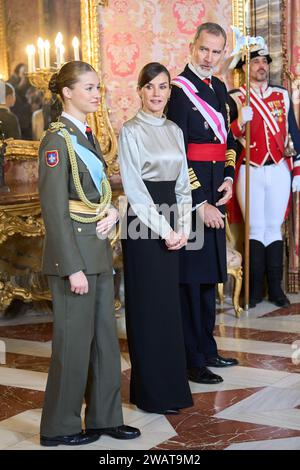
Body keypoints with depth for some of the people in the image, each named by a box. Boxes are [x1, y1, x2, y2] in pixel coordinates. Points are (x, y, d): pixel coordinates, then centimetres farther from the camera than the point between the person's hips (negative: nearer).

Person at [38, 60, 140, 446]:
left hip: (98, 250, 8)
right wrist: (73, 268, -20)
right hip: (73, 252, -8)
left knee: (105, 336, 13)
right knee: (74, 340, 0)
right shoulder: (57, 139, -14)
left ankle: (104, 416, 25)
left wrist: (111, 211, -1)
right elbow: (54, 209, -18)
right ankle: (59, 427, 15)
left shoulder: (87, 136, 12)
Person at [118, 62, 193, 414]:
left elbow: (182, 184, 13)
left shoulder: (174, 131, 12)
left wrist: (183, 228, 1)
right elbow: (134, 189, -12)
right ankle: (152, 393, 9)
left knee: (169, 305, 11)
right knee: (148, 307, -1)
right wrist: (164, 230, -13)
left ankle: (170, 383, 22)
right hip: (143, 226, -6)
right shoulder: (131, 131, -7)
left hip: (171, 228, 6)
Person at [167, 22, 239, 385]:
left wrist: (228, 178, 5)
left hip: (213, 193, 8)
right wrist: (199, 203, -17)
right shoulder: (180, 90, -13)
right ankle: (192, 360, 7)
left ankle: (206, 349, 28)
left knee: (210, 275, 16)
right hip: (189, 194, -8)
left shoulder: (218, 88, 12)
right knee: (191, 277, -2)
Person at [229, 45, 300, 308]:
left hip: (279, 170, 2)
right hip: (250, 172, -2)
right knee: (256, 230, 2)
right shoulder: (236, 98, -1)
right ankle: (256, 289, 11)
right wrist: (240, 121, -24)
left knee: (274, 228, 7)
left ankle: (275, 288, 13)